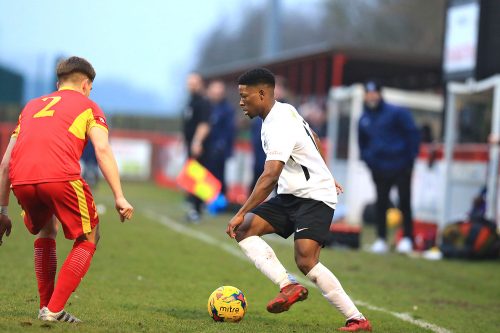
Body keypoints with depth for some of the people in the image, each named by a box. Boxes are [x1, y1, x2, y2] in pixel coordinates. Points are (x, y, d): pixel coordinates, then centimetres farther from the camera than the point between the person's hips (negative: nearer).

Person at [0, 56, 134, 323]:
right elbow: (102, 150, 4)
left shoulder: (31, 106, 35)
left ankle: (46, 306, 26)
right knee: (87, 239, 16)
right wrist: (119, 198, 0)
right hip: (60, 177, -4)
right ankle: (54, 310, 4)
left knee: (45, 232, 31)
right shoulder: (87, 106, 22)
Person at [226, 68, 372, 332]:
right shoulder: (285, 110, 9)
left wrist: (241, 213, -33)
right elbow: (313, 140, 25)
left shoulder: (279, 127, -22)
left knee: (305, 261, -24)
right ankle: (289, 286, -20)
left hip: (315, 197, -10)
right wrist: (323, 175, 37)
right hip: (290, 195, 10)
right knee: (244, 229, -9)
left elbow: (270, 177, -31)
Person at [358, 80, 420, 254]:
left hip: (401, 167, -4)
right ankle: (381, 239, 10)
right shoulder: (363, 120, 6)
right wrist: (367, 159, 7)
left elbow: (412, 133, -6)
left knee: (404, 203, 1)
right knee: (381, 204, 4)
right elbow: (362, 143, 20)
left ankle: (407, 238, 8)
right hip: (379, 169, 4)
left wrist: (411, 157, -8)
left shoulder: (396, 113, -7)